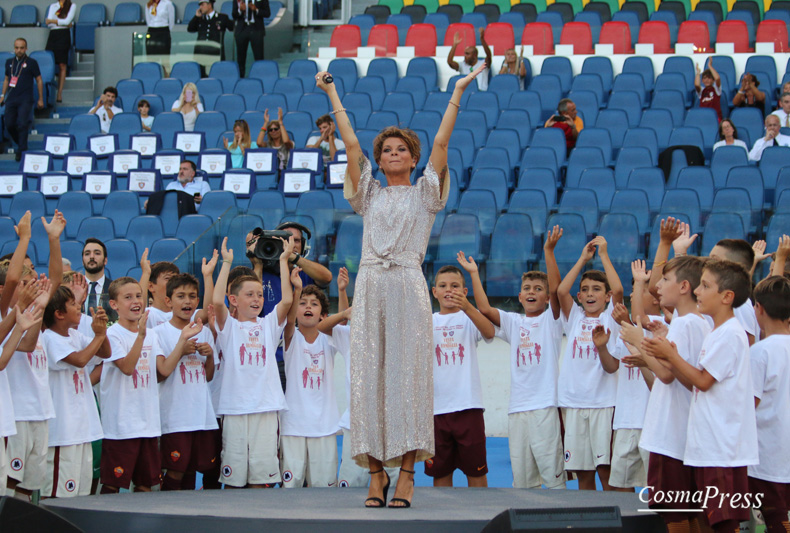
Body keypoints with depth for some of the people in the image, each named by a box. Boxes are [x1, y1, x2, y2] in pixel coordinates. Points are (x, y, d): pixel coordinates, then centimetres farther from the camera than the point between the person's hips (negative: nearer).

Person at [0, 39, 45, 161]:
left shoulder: (31, 63, 0)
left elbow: (39, 80, 4)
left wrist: (40, 99, 3)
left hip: (25, 99, -4)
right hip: (11, 99, 4)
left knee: (22, 124, -13)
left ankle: (21, 151, -6)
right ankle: (21, 145, 23)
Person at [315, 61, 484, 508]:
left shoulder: (424, 193, 11)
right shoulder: (371, 195, 17)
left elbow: (440, 143, 4)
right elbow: (351, 144, 14)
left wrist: (458, 93, 1)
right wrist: (333, 95, 13)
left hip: (408, 288, -3)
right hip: (371, 286, 3)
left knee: (408, 374, -6)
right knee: (369, 374, -1)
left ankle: (407, 473, -6)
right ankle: (377, 471, 2)